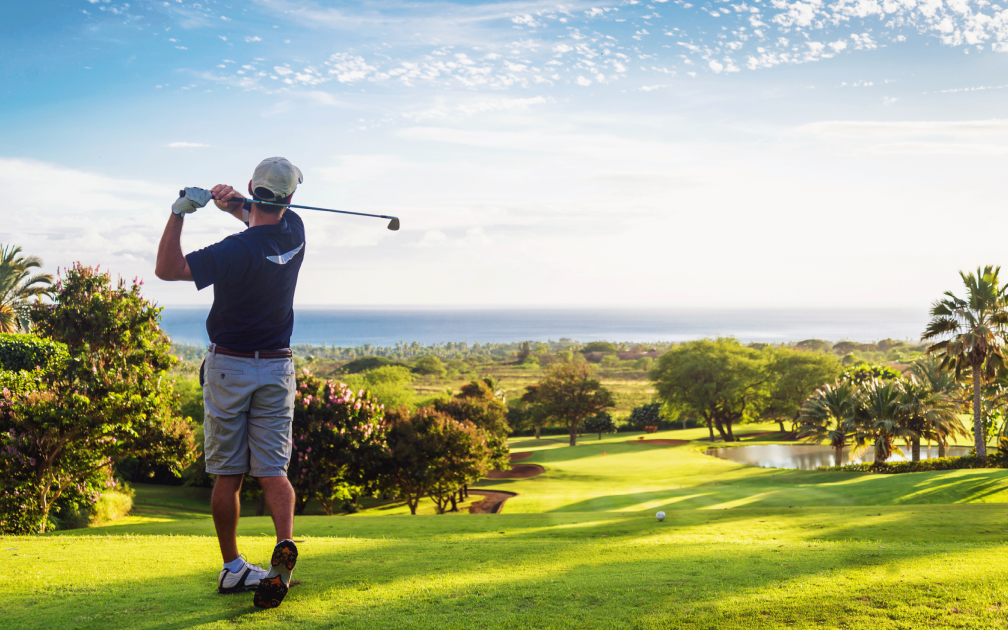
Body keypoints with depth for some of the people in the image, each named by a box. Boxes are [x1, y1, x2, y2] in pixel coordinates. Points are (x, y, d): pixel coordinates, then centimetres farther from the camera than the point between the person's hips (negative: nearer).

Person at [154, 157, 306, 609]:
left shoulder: (238, 251, -19)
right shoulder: (294, 233, -1)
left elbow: (167, 268, -18)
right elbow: (266, 220, 21)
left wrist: (180, 211, -22)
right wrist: (235, 204, 0)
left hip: (228, 368, -4)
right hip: (277, 368, 4)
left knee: (227, 475, 7)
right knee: (273, 470, 1)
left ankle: (232, 568, 13)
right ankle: (285, 544, -23)